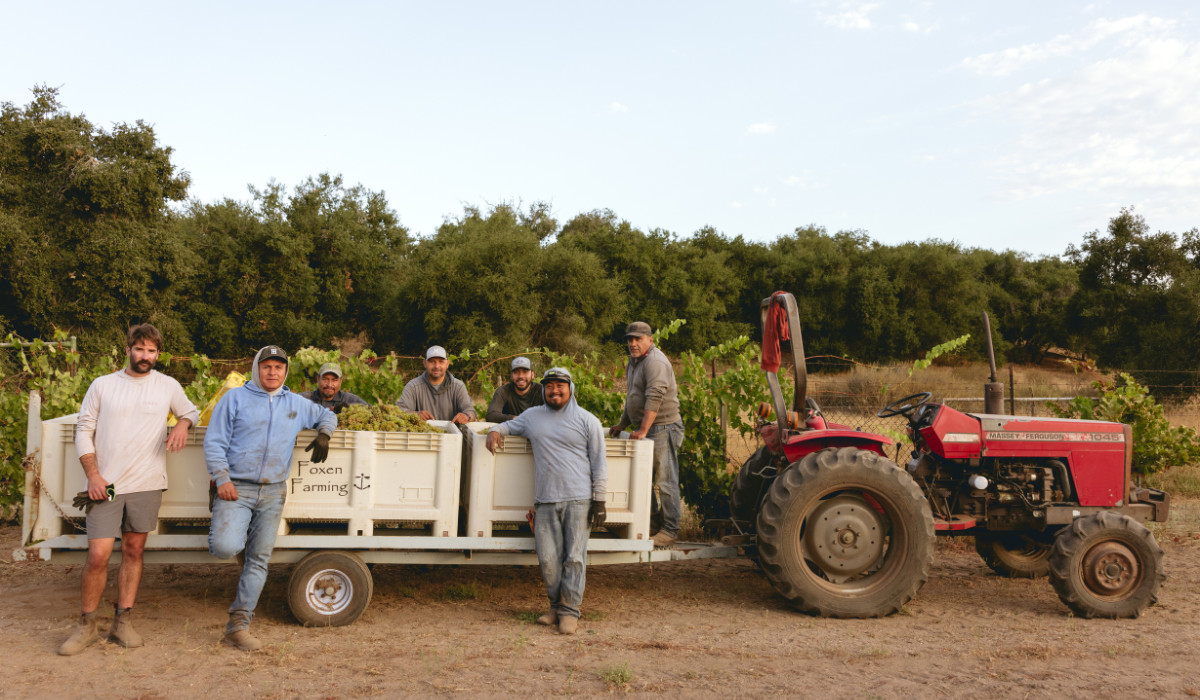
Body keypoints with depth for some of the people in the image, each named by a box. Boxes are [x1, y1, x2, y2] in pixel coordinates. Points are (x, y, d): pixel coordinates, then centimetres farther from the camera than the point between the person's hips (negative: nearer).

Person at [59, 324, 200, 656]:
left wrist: (182, 424, -2)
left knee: (133, 551, 8)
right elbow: (83, 431, 4)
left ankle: (122, 622, 18)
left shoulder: (168, 386, 7)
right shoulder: (102, 385, 4)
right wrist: (93, 475, -6)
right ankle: (86, 626, 12)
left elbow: (192, 412, 23)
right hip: (106, 485, -1)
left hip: (146, 485, 1)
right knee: (98, 556, -5)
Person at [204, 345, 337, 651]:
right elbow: (214, 442, 0)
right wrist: (222, 479, -11)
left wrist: (323, 435, 8)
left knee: (259, 559, 3)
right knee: (225, 547, -23)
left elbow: (327, 415, 30)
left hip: (273, 493, 4)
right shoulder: (235, 398, 2)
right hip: (236, 488, -4)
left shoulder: (296, 404, 14)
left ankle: (238, 624, 11)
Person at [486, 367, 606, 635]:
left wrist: (600, 501, -2)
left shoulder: (587, 421, 4)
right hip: (545, 501, 3)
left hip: (578, 500, -3)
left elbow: (599, 464, 3)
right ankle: (556, 606, 17)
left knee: (574, 557, -3)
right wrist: (495, 431, 6)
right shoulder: (533, 416, 15)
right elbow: (509, 425, 32)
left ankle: (570, 610, 5)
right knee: (548, 558, 1)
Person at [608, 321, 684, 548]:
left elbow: (654, 398, -24)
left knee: (665, 481, -6)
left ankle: (670, 529, 0)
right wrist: (623, 424, 23)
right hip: (644, 428, 10)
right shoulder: (633, 362, 17)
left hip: (662, 428, -10)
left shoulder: (655, 361, -15)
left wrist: (642, 431, -26)